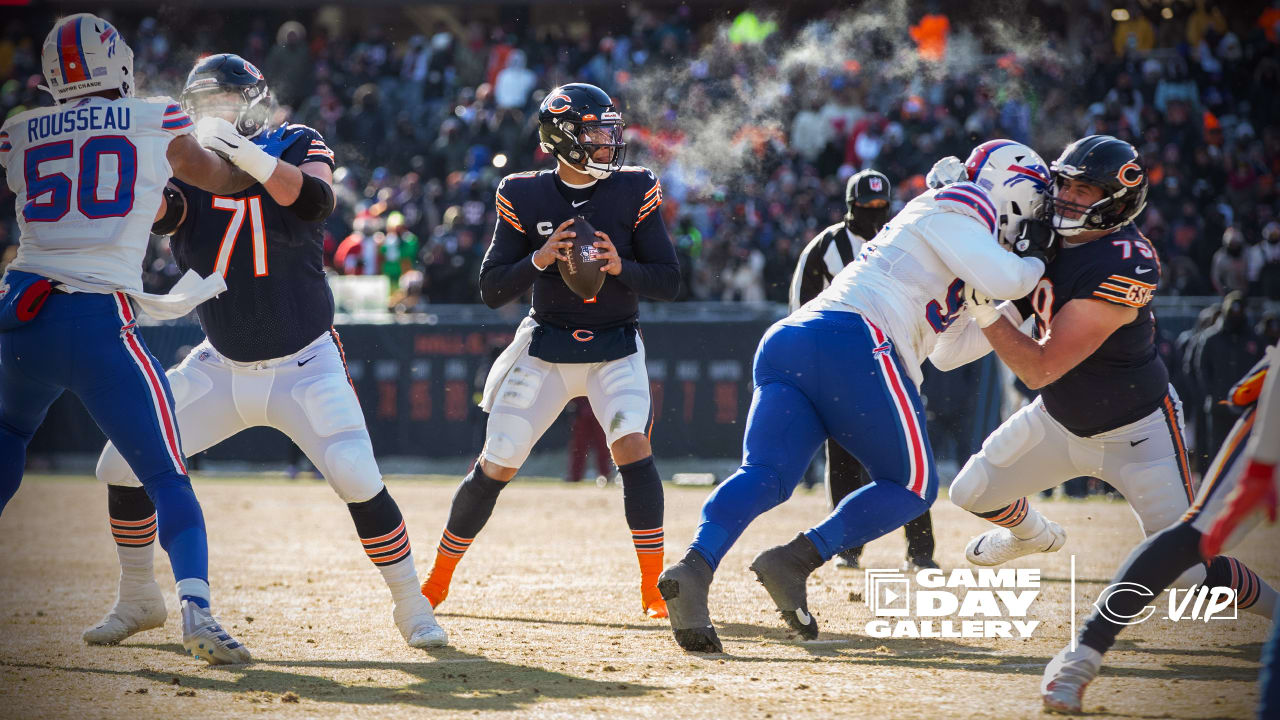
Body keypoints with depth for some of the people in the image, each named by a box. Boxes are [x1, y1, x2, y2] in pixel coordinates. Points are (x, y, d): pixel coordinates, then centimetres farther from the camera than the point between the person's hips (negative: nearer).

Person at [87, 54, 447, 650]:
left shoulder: (296, 145, -7)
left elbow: (316, 201, -28)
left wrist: (248, 155, -40)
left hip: (304, 366, -4)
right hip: (221, 367, 4)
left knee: (357, 479, -20)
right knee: (122, 464, -3)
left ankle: (412, 606, -2)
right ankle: (137, 601, 16)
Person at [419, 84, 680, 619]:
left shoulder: (633, 192, -5)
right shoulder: (525, 198, -5)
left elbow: (669, 282, -5)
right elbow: (491, 290, -5)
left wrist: (621, 267, -23)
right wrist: (538, 260, -22)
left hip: (615, 351, 0)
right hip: (545, 347, 0)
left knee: (633, 446, -23)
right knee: (496, 466, 1)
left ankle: (654, 589, -15)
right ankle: (436, 584, 18)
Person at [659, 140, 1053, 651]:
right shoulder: (952, 213, 10)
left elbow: (946, 354, 39)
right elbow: (1004, 280, -7)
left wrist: (1010, 318, 34)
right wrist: (1037, 263, 15)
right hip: (854, 340, -8)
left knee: (764, 475, -11)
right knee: (913, 484, 2)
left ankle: (694, 567, -36)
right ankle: (795, 561, -15)